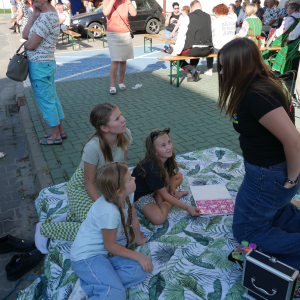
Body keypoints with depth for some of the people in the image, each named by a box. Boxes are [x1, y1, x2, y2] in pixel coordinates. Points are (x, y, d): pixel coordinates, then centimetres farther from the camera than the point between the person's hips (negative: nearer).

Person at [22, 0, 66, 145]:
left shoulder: (47, 17, -20)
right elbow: (25, 35, 5)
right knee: (52, 99, 15)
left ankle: (55, 136, 12)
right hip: (46, 63, 10)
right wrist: (34, 15, -3)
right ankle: (60, 131, 27)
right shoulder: (44, 13, 11)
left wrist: (26, 44, 3)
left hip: (39, 66, -10)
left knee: (45, 101, 0)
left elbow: (30, 45, -20)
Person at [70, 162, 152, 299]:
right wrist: (139, 256, -12)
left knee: (140, 270, -12)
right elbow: (110, 246, -18)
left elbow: (134, 221, 9)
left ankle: (88, 285, -6)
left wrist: (139, 239, 24)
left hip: (106, 252, 9)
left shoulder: (127, 195, -10)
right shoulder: (109, 212, -31)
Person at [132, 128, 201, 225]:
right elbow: (165, 195, -26)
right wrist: (187, 208, -22)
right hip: (140, 195, -8)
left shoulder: (168, 157, -14)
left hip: (155, 188, 8)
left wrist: (172, 188, -6)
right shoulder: (152, 169, -36)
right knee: (158, 219, -30)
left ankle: (157, 197, -4)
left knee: (179, 175, 11)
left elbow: (171, 173, 10)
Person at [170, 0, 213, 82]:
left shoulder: (189, 17, -3)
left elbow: (181, 35, -8)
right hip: (206, 51, 6)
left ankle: (192, 70, 1)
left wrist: (176, 52, -6)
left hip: (193, 49, -6)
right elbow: (210, 33, 16)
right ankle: (191, 73, 26)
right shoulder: (208, 17, 10)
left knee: (174, 56, 12)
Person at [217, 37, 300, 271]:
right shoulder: (264, 82, 1)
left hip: (269, 176, -10)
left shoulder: (257, 95, -29)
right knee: (269, 210, 33)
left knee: (246, 231, 10)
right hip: (272, 167, 10)